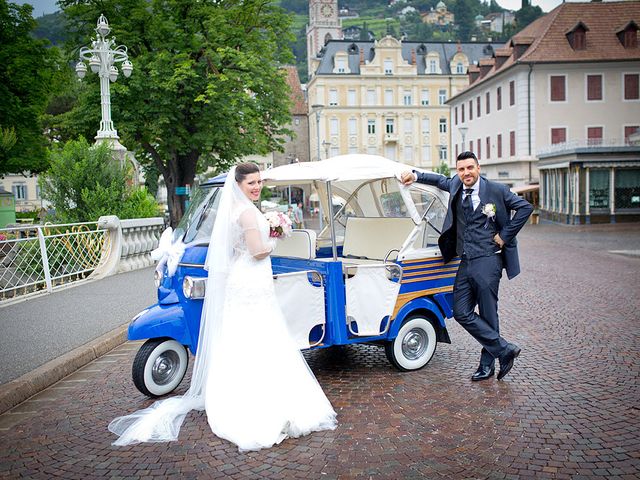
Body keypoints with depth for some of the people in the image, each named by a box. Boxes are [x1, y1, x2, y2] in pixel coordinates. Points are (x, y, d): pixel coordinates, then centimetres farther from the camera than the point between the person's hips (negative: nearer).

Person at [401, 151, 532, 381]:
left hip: (487, 261, -6)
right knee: (462, 313, 1)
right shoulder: (456, 186, 11)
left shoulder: (496, 190, -3)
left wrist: (505, 236, -5)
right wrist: (416, 175, 14)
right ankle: (505, 350, 12)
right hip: (465, 263, 6)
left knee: (488, 315, 0)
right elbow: (441, 180, 30)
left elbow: (525, 207, -2)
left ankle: (487, 365, 15)